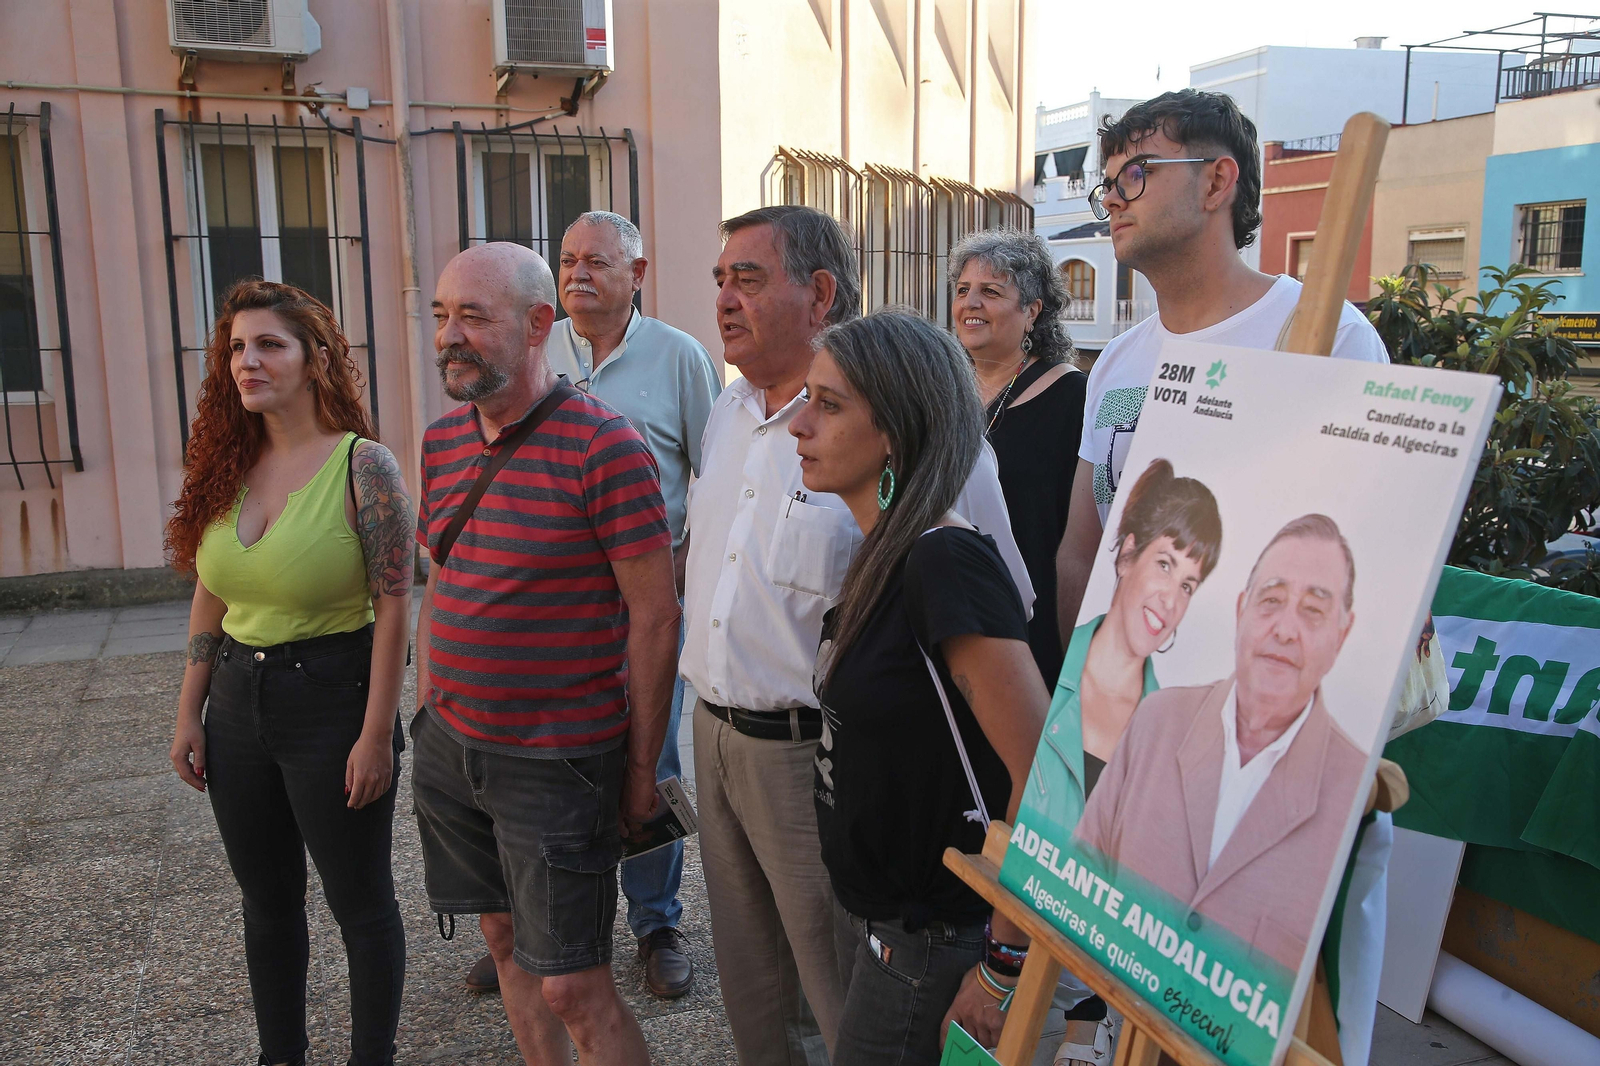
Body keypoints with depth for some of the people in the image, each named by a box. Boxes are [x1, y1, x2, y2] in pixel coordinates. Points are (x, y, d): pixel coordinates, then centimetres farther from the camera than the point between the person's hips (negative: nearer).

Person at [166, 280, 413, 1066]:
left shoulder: (363, 465, -13)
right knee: (267, 900, 19)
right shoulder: (225, 469, 5)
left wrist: (377, 734, -17)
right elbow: (208, 602, 10)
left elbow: (393, 607, -15)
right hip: (238, 705, 6)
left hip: (331, 697, -6)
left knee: (360, 904, 9)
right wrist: (190, 715, 9)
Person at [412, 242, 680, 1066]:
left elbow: (655, 613, -14)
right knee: (504, 938, 19)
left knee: (573, 987, 0)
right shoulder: (443, 440, 6)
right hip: (451, 745, 7)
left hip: (558, 759, -7)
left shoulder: (603, 445, -16)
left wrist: (642, 762, -10)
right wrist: (425, 711, 15)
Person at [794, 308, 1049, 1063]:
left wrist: (1004, 967, -19)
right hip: (867, 915, 8)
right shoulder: (880, 557, 3)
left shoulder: (946, 562, -24)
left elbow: (1045, 772, -26)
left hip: (930, 942, -8)